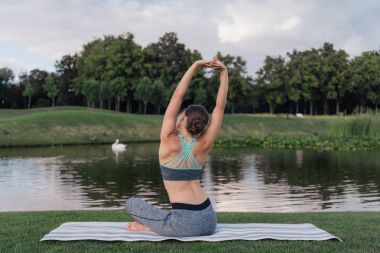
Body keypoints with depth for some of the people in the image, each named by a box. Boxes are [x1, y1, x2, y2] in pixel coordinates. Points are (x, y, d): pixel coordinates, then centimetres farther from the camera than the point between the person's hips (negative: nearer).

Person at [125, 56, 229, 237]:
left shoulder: (169, 141, -8)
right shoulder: (203, 146, 1)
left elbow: (177, 96, -6)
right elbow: (220, 106, 4)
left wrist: (194, 66, -5)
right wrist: (224, 73, -1)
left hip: (186, 224, -4)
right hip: (209, 221, 5)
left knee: (132, 203, 17)